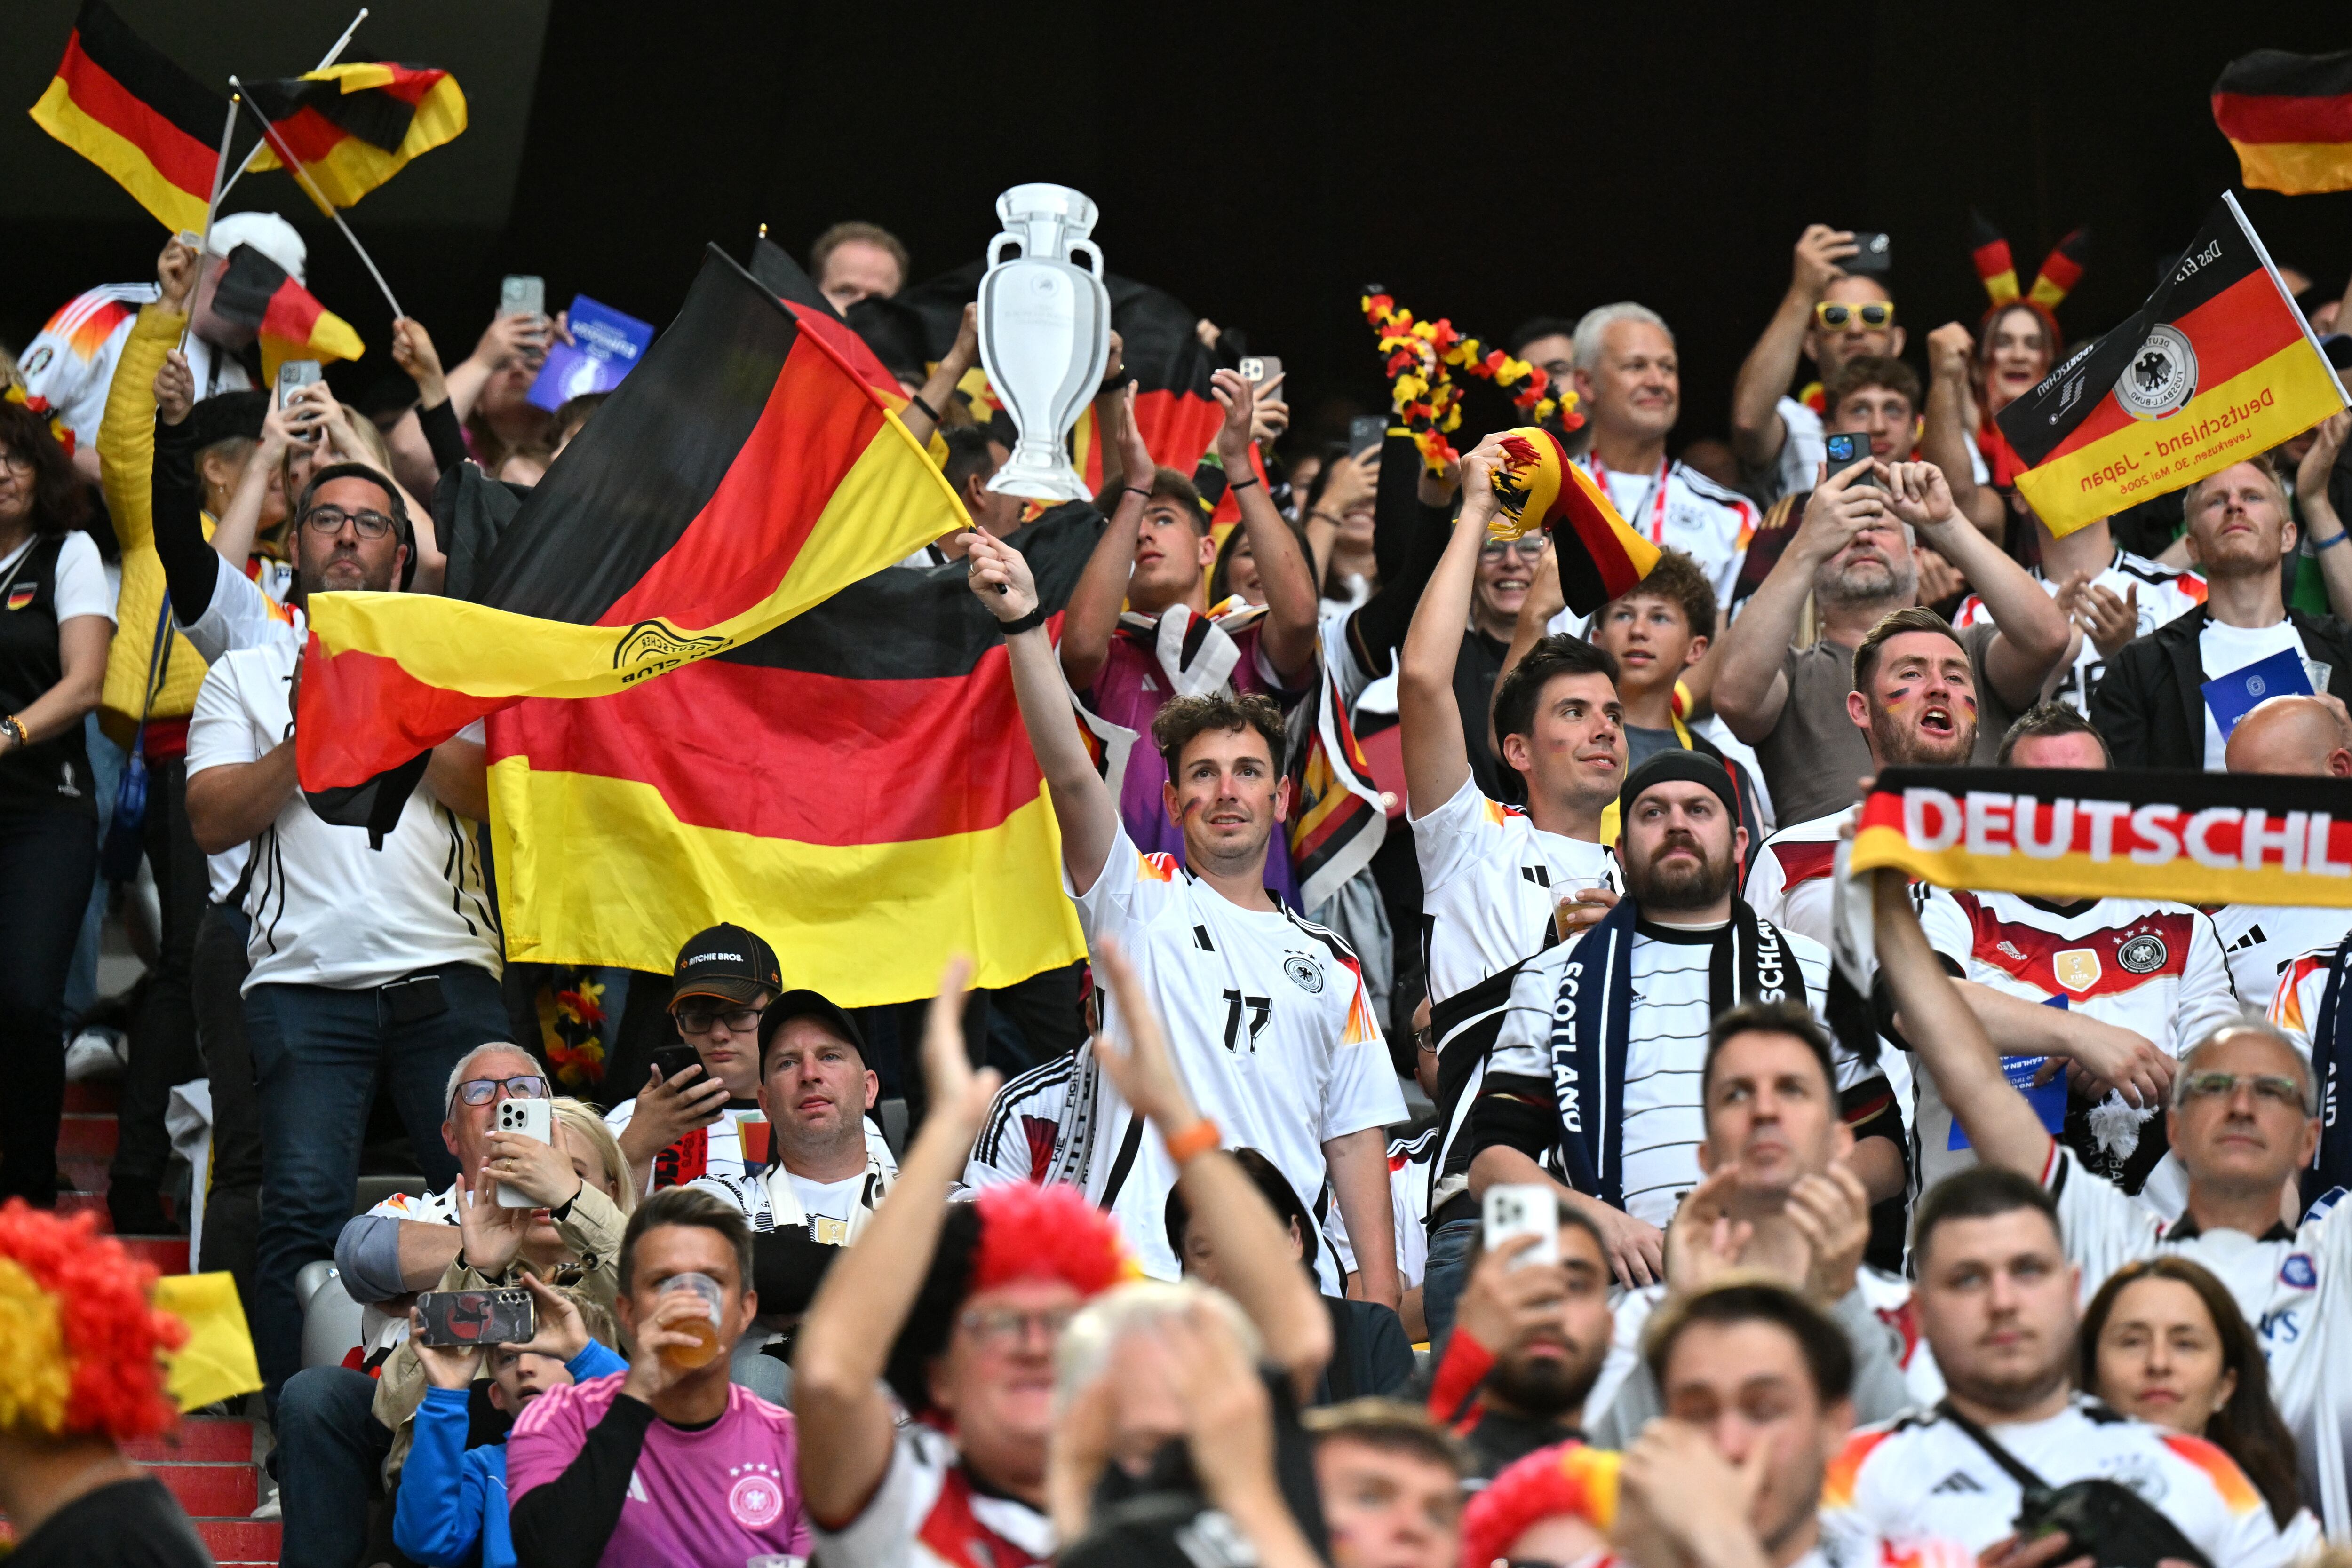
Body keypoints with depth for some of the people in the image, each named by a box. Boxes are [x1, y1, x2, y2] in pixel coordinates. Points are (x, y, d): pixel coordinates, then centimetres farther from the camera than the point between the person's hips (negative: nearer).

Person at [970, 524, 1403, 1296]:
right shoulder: (1140, 903, 9)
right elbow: (1071, 773, -7)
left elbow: (1354, 1139, 16)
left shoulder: (1330, 964, 19)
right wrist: (1023, 624, -21)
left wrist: (1381, 1295, 5)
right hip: (1143, 1266, -3)